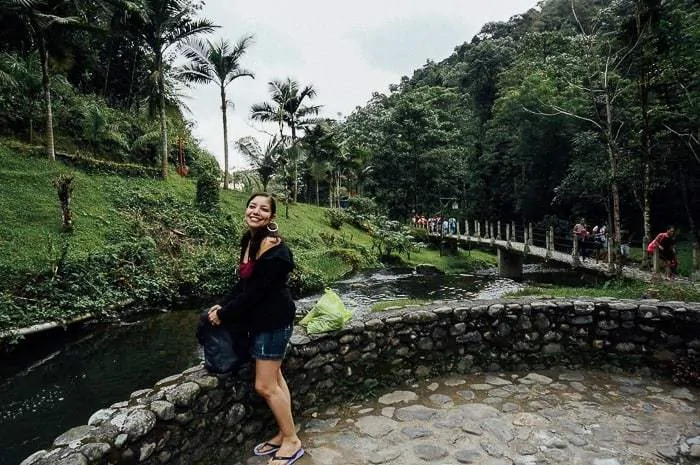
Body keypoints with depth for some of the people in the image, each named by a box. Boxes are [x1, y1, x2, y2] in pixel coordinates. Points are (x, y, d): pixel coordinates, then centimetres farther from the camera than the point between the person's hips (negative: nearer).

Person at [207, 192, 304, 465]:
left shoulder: (273, 247, -23)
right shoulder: (249, 240, 6)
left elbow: (256, 291, -22)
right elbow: (244, 282, 12)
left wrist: (224, 315, -12)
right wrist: (223, 305, 1)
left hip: (274, 319, -9)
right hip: (260, 318, 9)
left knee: (264, 386, 0)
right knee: (274, 379, 17)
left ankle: (292, 441, 18)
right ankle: (283, 435, 31)